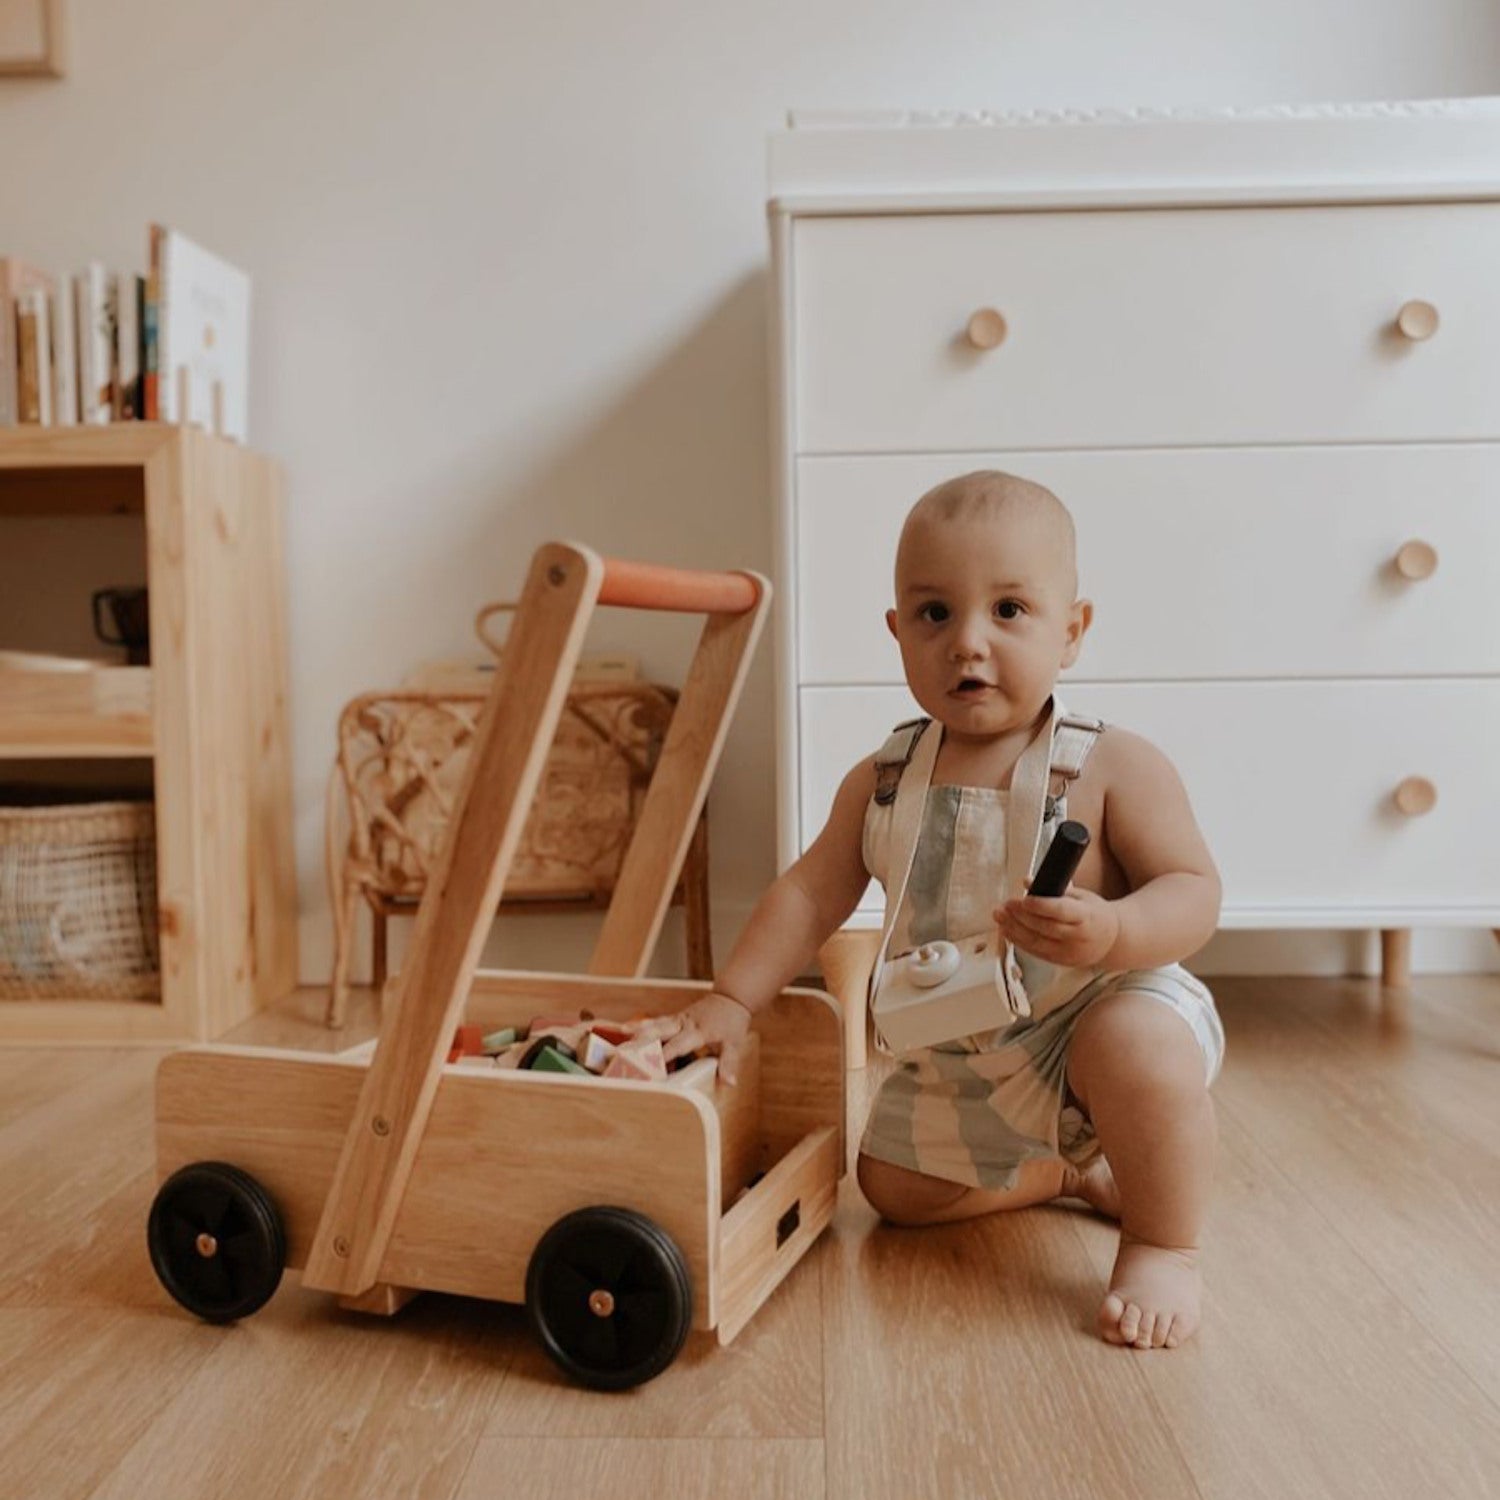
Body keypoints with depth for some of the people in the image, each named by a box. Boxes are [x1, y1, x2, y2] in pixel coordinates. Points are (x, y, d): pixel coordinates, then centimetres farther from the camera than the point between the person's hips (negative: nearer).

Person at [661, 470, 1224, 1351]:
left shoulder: (1115, 768, -17)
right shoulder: (882, 784, -5)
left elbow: (1195, 892, -18)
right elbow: (811, 895, 0)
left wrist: (1111, 933, -39)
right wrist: (734, 1000, -6)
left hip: (1098, 1017, -5)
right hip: (956, 1064, 6)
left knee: (1140, 1047, -37)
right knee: (895, 1187, 13)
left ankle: (1164, 1242, -9)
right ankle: (1069, 1170, 33)